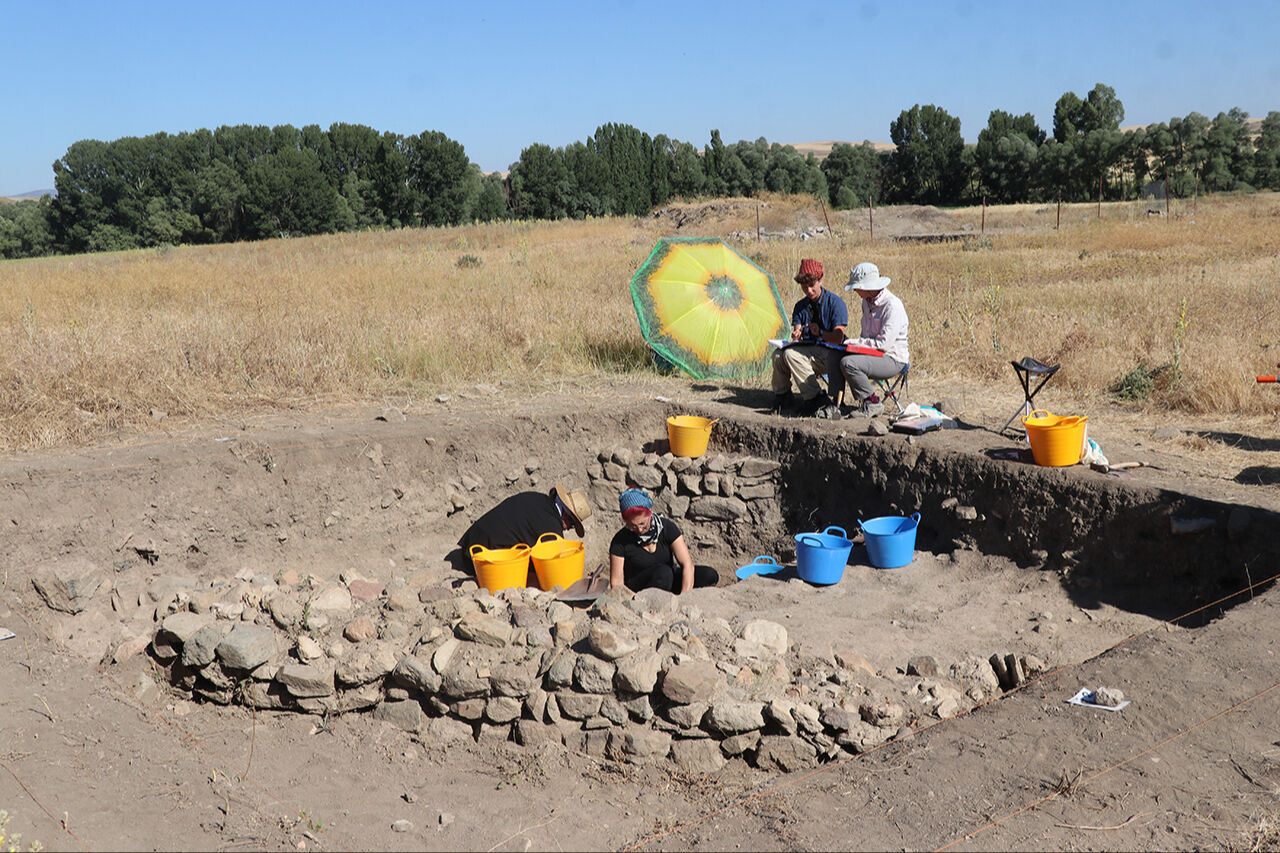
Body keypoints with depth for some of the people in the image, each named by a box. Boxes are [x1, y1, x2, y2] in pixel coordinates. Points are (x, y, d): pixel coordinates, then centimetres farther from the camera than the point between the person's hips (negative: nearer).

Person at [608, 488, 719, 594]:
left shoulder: (667, 527, -14)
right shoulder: (620, 541, -15)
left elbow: (687, 564, -20)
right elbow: (616, 582, -13)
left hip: (669, 581, 3)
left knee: (710, 575, -20)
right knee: (663, 571, -35)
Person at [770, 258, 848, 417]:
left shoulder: (835, 302, -7)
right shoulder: (801, 305, 12)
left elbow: (838, 337, -12)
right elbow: (796, 329, 2)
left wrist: (820, 333, -31)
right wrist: (796, 334, -23)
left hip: (830, 353, -6)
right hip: (808, 349, 6)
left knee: (791, 354, -29)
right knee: (778, 355, -21)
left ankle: (814, 397, -23)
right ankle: (782, 395, -3)